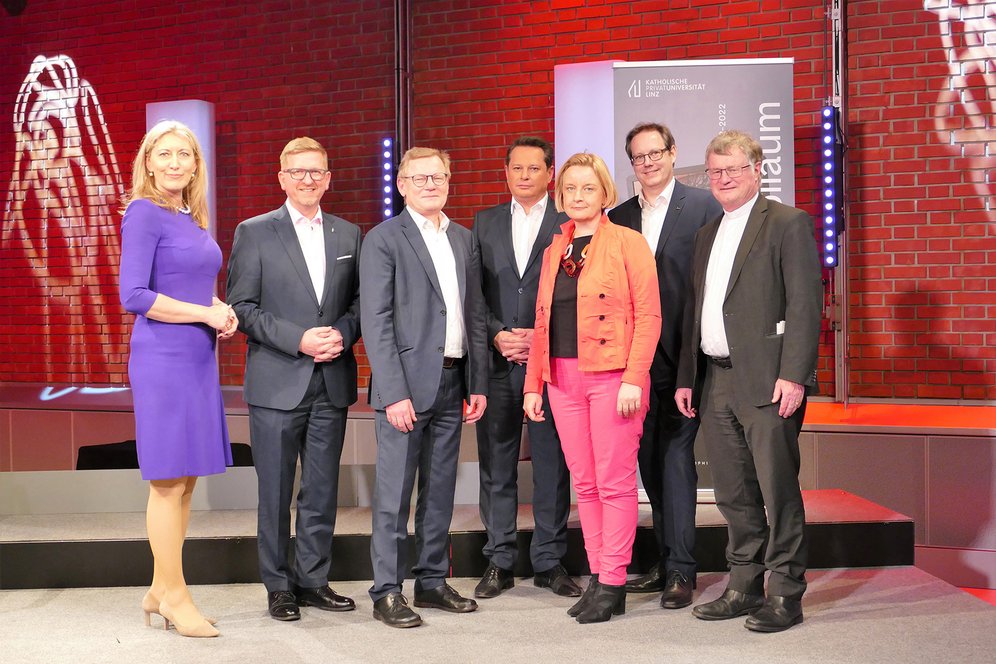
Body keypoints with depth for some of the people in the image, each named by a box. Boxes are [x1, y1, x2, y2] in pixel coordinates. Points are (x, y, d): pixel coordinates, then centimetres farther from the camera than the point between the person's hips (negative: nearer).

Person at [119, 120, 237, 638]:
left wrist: (221, 310, 2)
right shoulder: (144, 213, -8)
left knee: (185, 479, 11)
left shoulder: (194, 219, 15)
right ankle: (174, 595, 10)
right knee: (168, 480, -1)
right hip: (163, 358, -8)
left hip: (198, 359, 8)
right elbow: (134, 296, -16)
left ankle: (161, 590, 21)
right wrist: (208, 315, -13)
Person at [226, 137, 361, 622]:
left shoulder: (348, 234, 11)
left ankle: (313, 580, 22)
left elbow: (360, 301, 13)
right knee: (276, 492, 4)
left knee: (323, 490, 10)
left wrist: (343, 333, -8)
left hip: (332, 383, 3)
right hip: (277, 382, -3)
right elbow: (242, 307, -5)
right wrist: (298, 339, -15)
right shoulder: (254, 233, 1)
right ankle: (279, 586, 16)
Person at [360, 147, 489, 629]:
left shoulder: (463, 240, 14)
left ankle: (433, 582, 23)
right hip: (407, 383, -6)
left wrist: (478, 384, 9)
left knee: (440, 491, 12)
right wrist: (395, 393, -16)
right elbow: (376, 323, -10)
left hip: (453, 383, 6)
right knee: (394, 493, -2)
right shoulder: (383, 240, -4)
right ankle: (386, 593, 7)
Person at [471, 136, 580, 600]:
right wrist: (498, 335, -5)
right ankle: (499, 562, 16)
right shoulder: (486, 222, 13)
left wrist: (541, 337, -11)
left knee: (552, 465, 3)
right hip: (496, 360, 3)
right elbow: (474, 290, 9)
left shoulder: (570, 223, 3)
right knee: (496, 466, 7)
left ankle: (549, 561, 14)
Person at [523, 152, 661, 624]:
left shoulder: (628, 243, -1)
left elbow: (648, 316, -7)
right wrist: (533, 384, 10)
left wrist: (634, 380, -15)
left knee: (615, 482, -2)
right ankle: (597, 577, 16)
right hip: (563, 380, 6)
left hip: (612, 377, -5)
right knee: (584, 484, 9)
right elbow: (542, 321, 16)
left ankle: (612, 584, 5)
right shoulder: (554, 250, 15)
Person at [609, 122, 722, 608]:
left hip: (682, 354, -5)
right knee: (650, 458, 10)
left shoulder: (703, 206, -1)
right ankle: (667, 563, 21)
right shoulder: (618, 217, 14)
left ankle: (680, 569, 1)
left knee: (676, 453, -7)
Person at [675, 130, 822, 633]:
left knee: (778, 488, -2)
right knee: (733, 493, 11)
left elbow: (805, 303, -10)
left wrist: (793, 375, -17)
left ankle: (785, 594, 7)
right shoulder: (707, 234, 20)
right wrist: (686, 377, 14)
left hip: (766, 380, -7)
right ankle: (744, 587, 21)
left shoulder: (788, 223, -2)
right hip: (715, 380, 7)